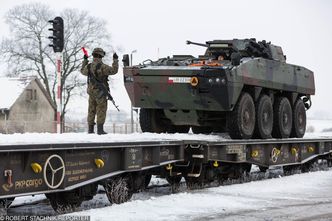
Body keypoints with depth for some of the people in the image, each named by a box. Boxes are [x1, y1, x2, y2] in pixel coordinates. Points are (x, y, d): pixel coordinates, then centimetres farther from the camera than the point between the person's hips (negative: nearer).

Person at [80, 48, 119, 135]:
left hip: (91, 91, 6)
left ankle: (90, 129, 14)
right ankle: (100, 130, -8)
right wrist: (115, 60, -8)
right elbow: (114, 70, -17)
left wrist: (85, 61, 34)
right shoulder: (102, 66, -17)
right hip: (101, 92, -6)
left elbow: (83, 71, 24)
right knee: (101, 110, -3)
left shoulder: (89, 66, 3)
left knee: (91, 110, 12)